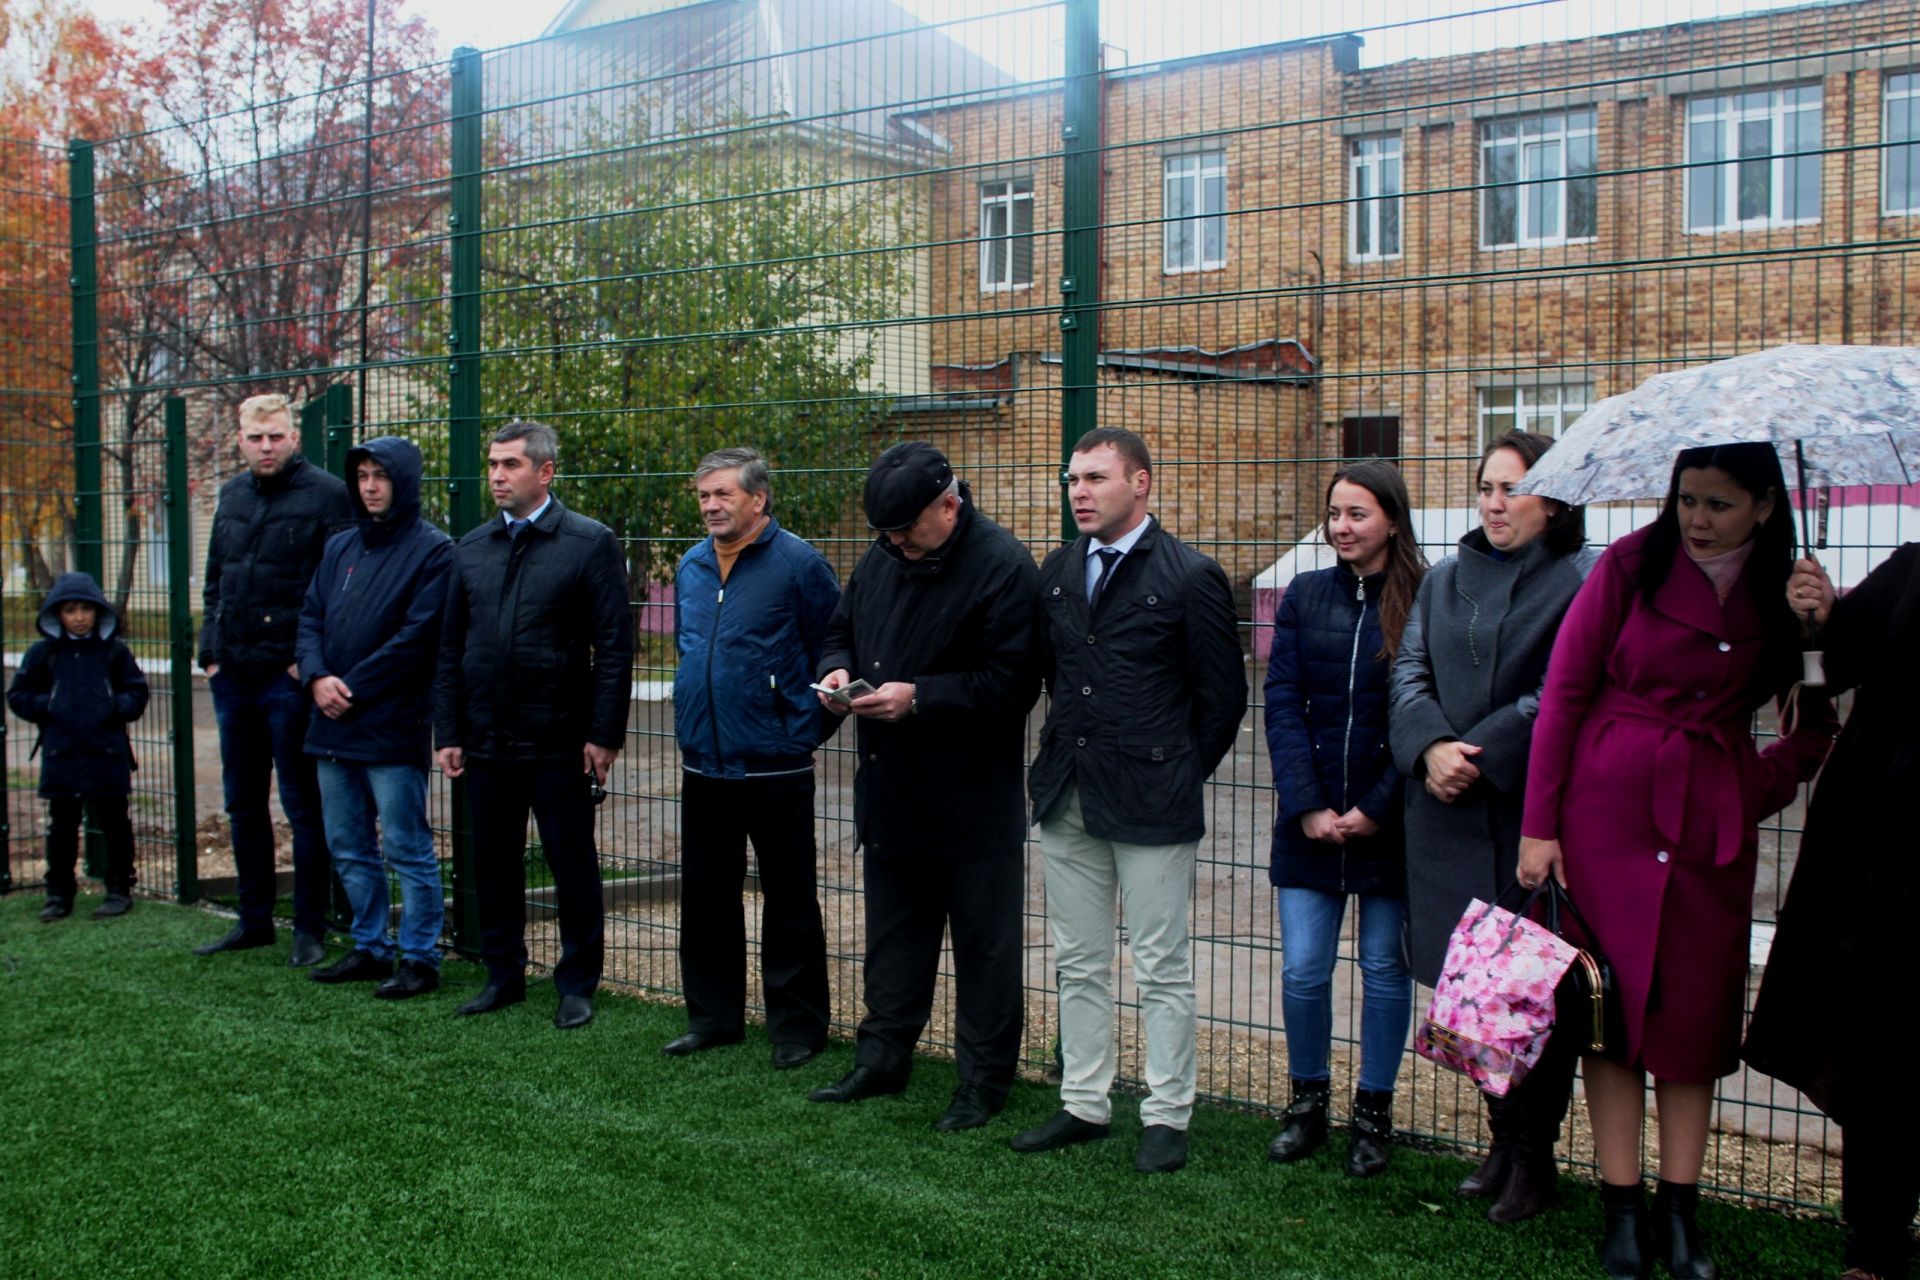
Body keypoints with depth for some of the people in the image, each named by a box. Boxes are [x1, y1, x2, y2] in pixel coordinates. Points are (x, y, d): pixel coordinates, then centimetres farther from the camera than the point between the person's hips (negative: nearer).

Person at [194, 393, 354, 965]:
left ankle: (309, 928, 9)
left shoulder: (327, 494, -8)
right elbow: (215, 580, 20)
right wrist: (211, 649, 10)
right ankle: (254, 919, 27)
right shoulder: (232, 494, 13)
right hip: (234, 675, 7)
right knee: (243, 803, 14)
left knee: (303, 805, 1)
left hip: (290, 676, -7)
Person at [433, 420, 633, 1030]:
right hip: (486, 743, 5)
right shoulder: (471, 549, 11)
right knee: (493, 866, 13)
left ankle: (577, 985, 17)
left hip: (558, 744, -5)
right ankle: (503, 975, 28)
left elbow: (614, 647, -7)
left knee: (573, 870, 5)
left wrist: (604, 734, -12)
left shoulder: (590, 543, -4)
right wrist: (448, 733, 7)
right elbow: (450, 648, 13)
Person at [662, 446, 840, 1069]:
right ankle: (713, 1016, 27)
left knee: (789, 901, 4)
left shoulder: (797, 563, -9)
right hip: (703, 764, 6)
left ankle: (797, 1027, 15)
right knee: (706, 896, 13)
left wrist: (808, 725, -6)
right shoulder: (690, 566, 10)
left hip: (774, 766, -6)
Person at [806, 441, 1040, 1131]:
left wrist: (918, 697, -24)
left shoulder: (1003, 568, -16)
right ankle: (882, 1060, 32)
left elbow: (1011, 683, -20)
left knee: (983, 944, 6)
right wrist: (837, 669, -2)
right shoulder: (882, 558, 7)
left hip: (973, 801, -7)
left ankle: (984, 1080, 18)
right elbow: (841, 630, 21)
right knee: (892, 935, 18)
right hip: (890, 790, 7)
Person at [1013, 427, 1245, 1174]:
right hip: (1068, 798, 6)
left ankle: (1167, 1117, 15)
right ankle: (1084, 1106, 25)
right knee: (1078, 965, 14)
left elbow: (1223, 695, -4)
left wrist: (1178, 774, -2)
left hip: (1150, 801, -6)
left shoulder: (1189, 578, -9)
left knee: (1161, 971, 3)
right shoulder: (1058, 572, 9)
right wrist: (1072, 746, 12)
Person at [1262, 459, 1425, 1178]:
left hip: (1389, 820, -2)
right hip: (1310, 820, 2)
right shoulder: (1305, 596, 5)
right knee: (1302, 969, 2)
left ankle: (1373, 1112, 23)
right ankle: (1307, 1101, 22)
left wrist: (1375, 809, -11)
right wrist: (1308, 807, -8)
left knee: (1385, 967, 7)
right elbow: (1282, 705, 1)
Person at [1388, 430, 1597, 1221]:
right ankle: (1503, 1140, 24)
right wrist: (1431, 747, -13)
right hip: (1450, 814, 5)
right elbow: (1408, 671, 5)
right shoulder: (1445, 580, 14)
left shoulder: (1584, 580, -3)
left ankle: (1533, 1156, 13)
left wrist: (1481, 756, -16)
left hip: (1538, 809, -5)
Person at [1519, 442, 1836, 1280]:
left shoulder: (1784, 596, 2)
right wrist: (1539, 825, -6)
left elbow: (1825, 720, 13)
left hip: (1711, 827, 2)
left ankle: (1679, 1211, 16)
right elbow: (1563, 693, -4)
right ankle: (1622, 1209, 10)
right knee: (1612, 1005, 1)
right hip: (1607, 812, -2)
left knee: (1698, 1012, 5)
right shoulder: (1632, 566, -4)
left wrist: (1763, 787, -5)